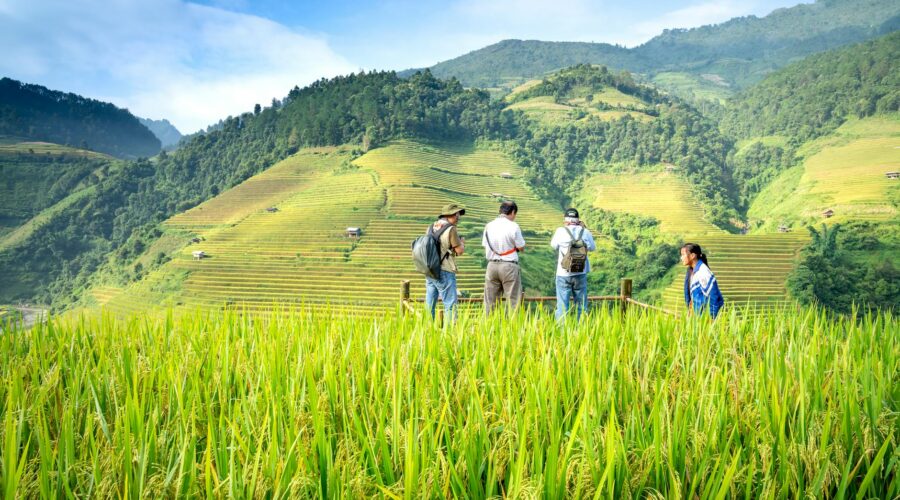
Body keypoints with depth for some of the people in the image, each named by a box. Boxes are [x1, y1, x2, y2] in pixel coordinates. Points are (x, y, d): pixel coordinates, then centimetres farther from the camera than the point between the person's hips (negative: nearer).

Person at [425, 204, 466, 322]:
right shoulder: (451, 229, -12)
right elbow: (460, 251, -12)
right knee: (450, 304, -3)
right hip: (444, 272, -7)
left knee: (430, 303, 11)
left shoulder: (432, 227, 9)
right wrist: (462, 243, 10)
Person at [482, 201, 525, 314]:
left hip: (492, 265, 4)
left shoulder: (489, 226, 5)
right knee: (513, 300, 2)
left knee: (489, 300, 11)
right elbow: (521, 247, -5)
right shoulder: (513, 226, -9)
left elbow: (485, 245, 8)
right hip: (509, 265, -4)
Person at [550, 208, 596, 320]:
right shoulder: (585, 232, -3)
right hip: (580, 273, 2)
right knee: (581, 305, 12)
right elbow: (592, 248, 11)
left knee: (562, 305, 3)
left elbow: (554, 245, 8)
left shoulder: (561, 231, -8)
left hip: (564, 274, -2)